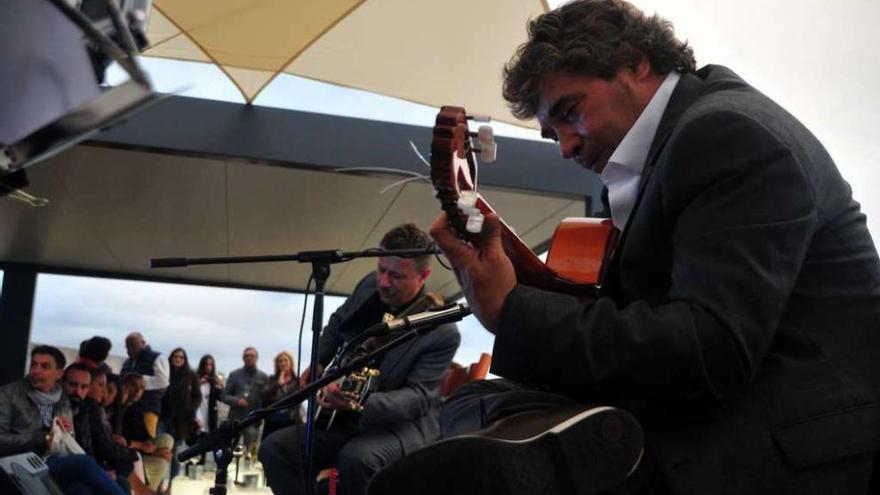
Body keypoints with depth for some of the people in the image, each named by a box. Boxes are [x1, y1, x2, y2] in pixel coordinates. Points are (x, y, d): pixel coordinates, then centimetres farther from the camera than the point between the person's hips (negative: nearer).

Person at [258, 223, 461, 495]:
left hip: (404, 424, -7)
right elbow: (337, 324, 22)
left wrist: (362, 404, -39)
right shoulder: (370, 286, 1)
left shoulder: (442, 332, -19)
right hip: (345, 420, 7)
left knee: (357, 457, -38)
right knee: (275, 447, -13)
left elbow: (418, 396, -23)